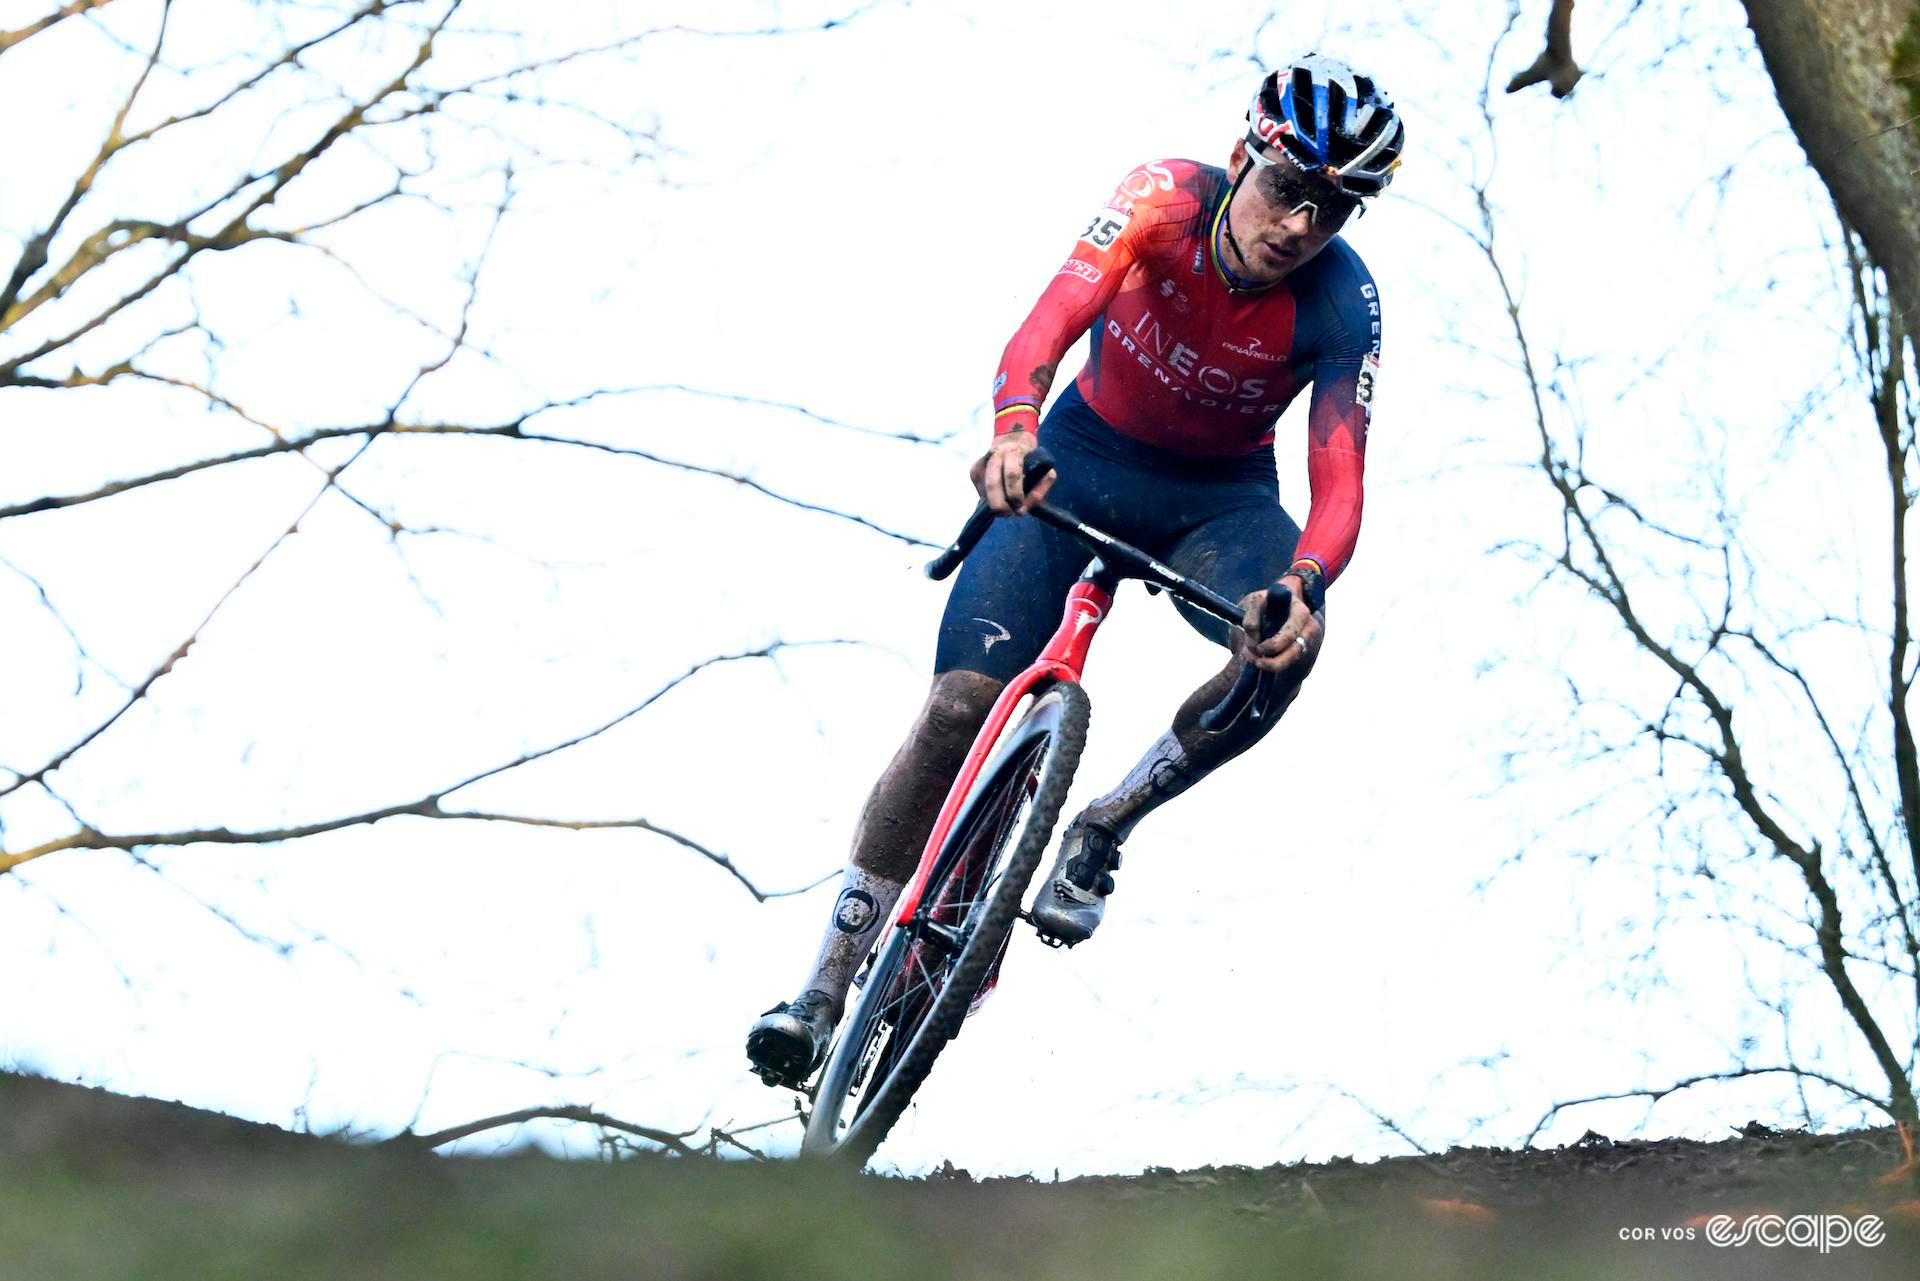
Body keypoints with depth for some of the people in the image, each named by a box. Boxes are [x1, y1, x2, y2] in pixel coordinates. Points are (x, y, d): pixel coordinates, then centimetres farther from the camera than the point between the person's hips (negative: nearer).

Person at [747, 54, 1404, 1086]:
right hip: (1084, 457, -1)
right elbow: (1051, 321, -39)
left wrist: (1307, 583, -53)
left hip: (1219, 495, 1)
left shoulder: (1342, 305, -23)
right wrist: (1012, 429, -60)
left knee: (1286, 643, -33)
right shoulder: (1166, 199, -24)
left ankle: (1102, 829, -8)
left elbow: (1339, 479, -31)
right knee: (960, 701, -17)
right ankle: (827, 988, -8)